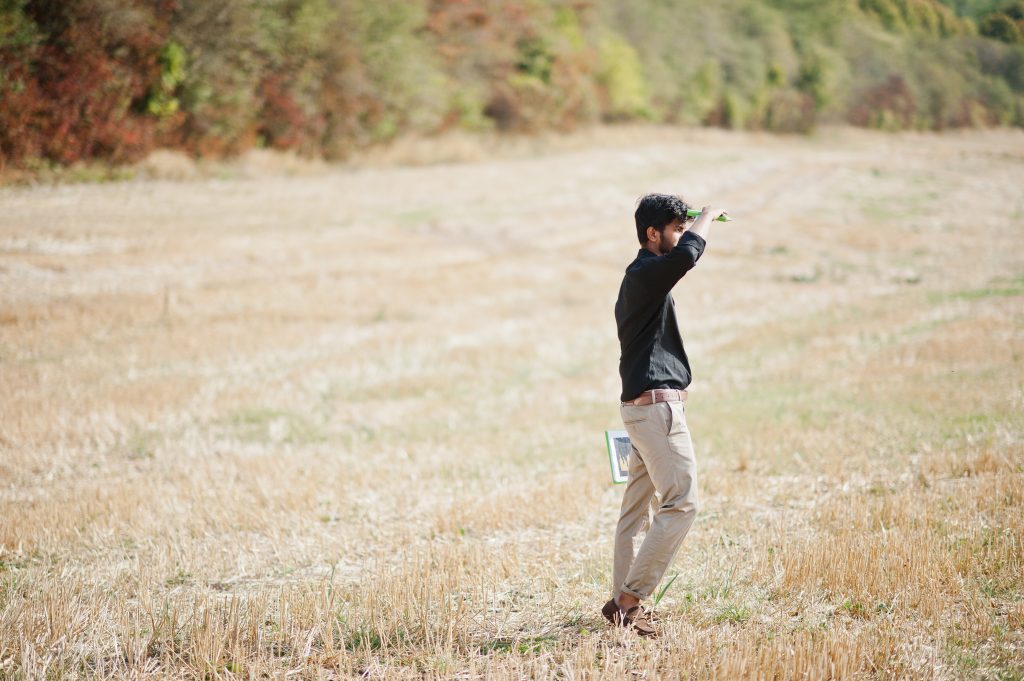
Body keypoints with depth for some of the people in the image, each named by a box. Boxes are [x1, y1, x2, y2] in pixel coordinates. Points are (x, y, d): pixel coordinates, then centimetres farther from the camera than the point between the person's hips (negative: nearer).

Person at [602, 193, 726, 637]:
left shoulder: (640, 278, 19)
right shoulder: (645, 275, -14)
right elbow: (685, 255, -35)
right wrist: (707, 218, -16)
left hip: (642, 405, 11)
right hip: (657, 404, -11)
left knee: (638, 509, 11)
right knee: (680, 502, -13)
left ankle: (622, 602, 13)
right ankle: (631, 598, -13)